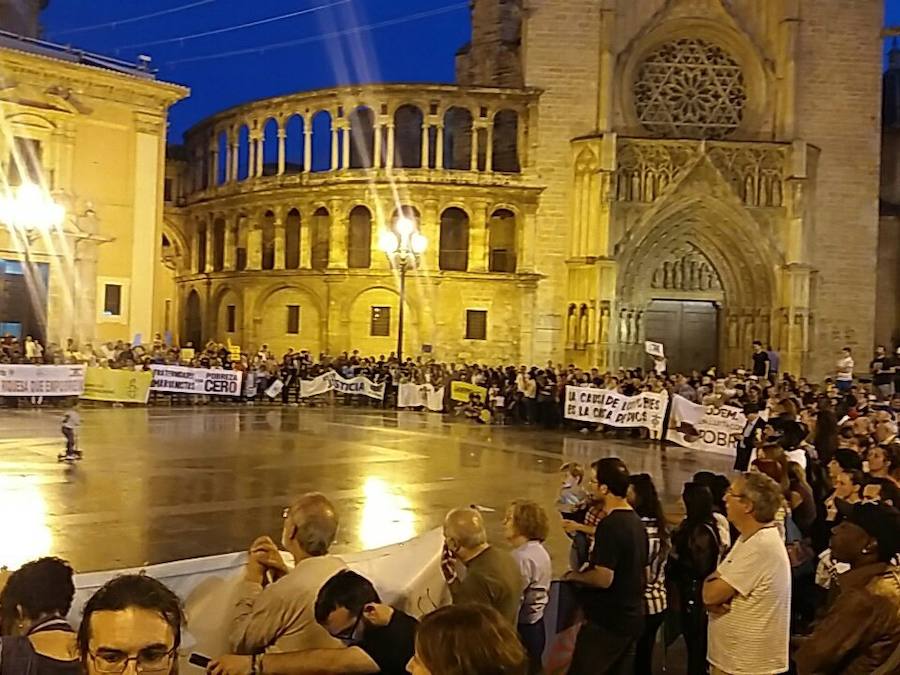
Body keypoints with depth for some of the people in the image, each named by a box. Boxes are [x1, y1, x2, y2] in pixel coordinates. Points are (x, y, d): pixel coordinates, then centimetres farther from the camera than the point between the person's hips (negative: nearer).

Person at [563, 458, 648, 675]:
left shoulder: (610, 525, -20)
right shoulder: (637, 522, 10)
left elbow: (603, 578, -25)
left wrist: (574, 576, -8)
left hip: (606, 622, -9)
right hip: (632, 617, 9)